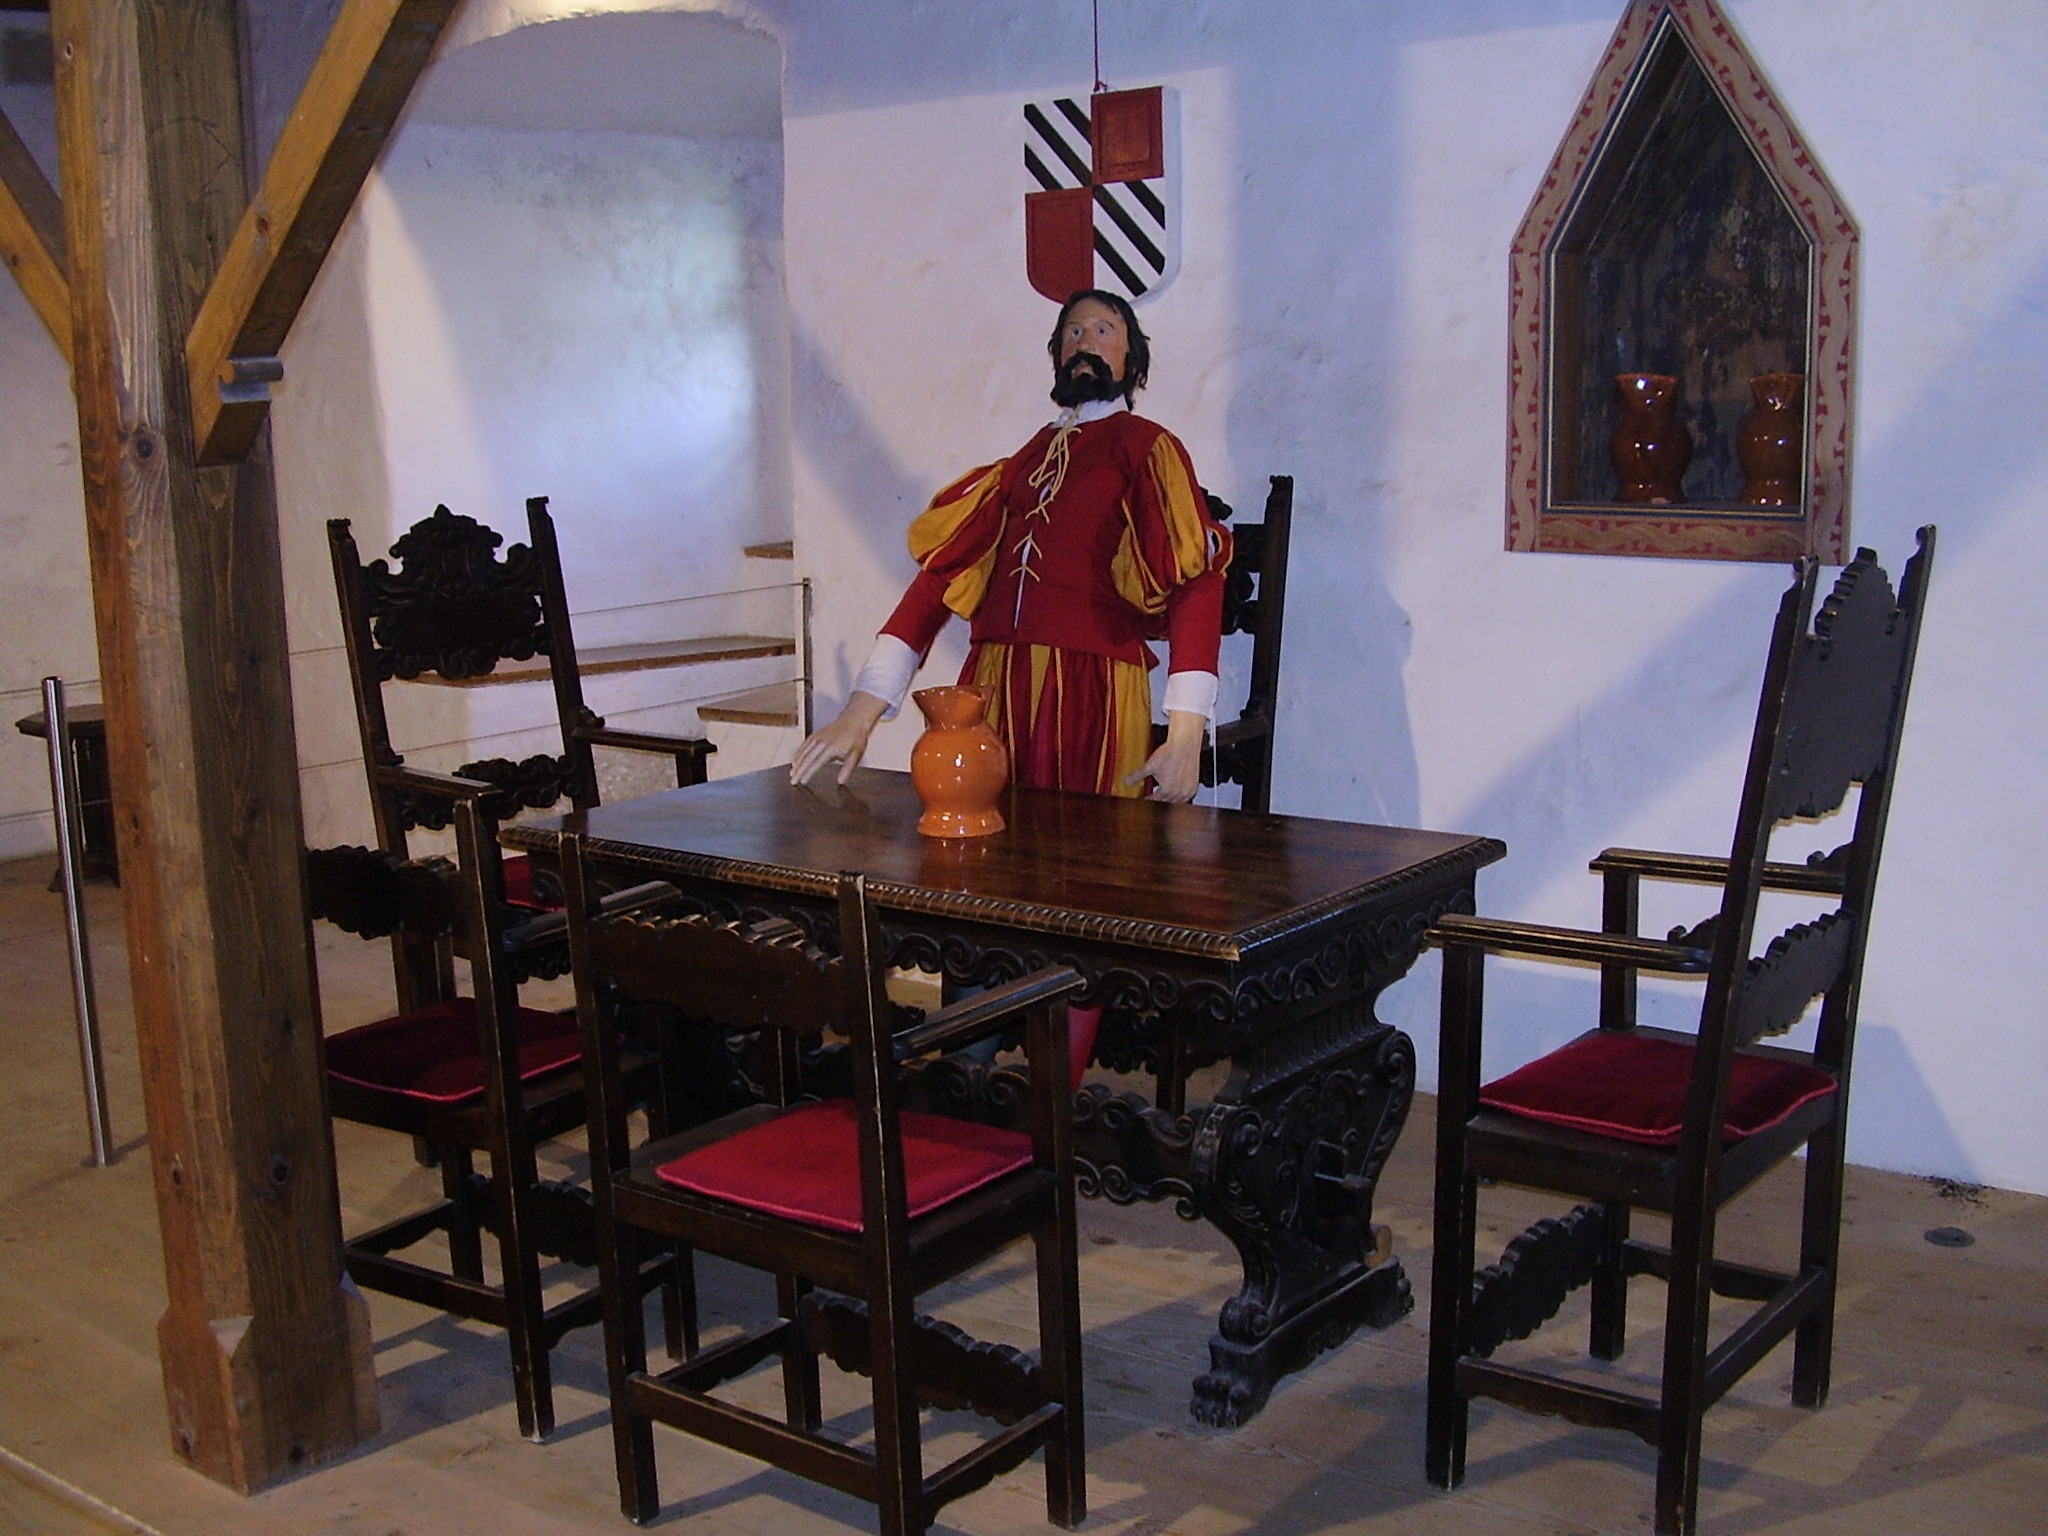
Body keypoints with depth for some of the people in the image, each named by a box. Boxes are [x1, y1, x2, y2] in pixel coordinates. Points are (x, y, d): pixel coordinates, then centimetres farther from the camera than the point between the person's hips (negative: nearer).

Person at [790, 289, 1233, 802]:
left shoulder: (1147, 447, 5)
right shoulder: (1025, 460, 18)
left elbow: (1194, 580, -7)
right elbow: (942, 573, 10)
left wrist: (1184, 736, -19)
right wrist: (859, 715, 0)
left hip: (1092, 695, -4)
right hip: (994, 689, 4)